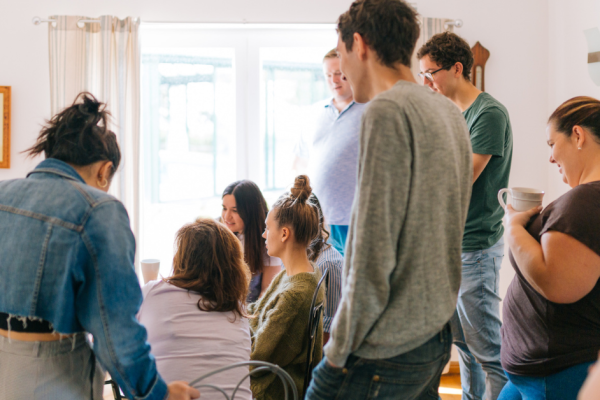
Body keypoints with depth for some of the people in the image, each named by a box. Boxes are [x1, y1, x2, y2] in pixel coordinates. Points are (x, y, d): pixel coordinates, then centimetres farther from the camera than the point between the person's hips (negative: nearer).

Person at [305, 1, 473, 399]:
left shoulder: (387, 111, -16)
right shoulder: (450, 113, 11)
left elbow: (373, 250, -19)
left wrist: (339, 351, -12)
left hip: (387, 349, -9)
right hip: (437, 338, 9)